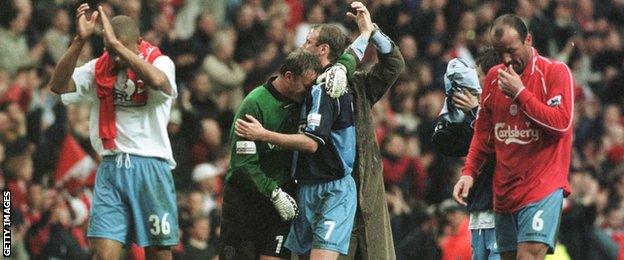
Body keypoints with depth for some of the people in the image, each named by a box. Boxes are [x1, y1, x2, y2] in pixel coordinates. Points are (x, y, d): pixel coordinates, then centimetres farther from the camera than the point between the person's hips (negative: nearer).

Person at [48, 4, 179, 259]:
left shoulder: (161, 63, -3)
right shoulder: (99, 69, 7)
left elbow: (158, 81, -27)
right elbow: (58, 85, -6)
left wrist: (117, 44, -26)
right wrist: (80, 40, -16)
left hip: (151, 169, -2)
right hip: (110, 169, 2)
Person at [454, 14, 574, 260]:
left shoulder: (555, 72, -4)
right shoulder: (494, 77, 13)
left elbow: (561, 123, -15)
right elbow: (483, 133, 21)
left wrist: (520, 93, -14)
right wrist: (469, 172, 11)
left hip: (543, 186, -6)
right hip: (504, 191, 6)